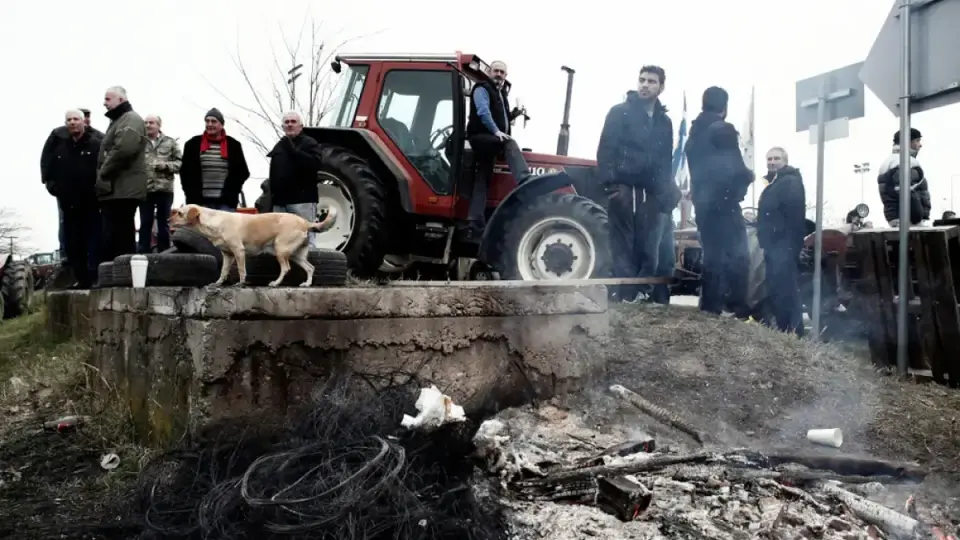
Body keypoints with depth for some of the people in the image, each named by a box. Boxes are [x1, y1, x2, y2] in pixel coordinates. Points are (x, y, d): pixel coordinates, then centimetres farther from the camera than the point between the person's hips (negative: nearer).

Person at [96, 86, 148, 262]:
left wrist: (103, 173, -15)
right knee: (122, 235, 12)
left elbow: (123, 149, -24)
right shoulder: (118, 120, 25)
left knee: (116, 237, -11)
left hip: (122, 189, -10)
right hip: (116, 188, 10)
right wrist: (102, 175, 14)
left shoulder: (131, 119, -9)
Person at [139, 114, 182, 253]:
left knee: (163, 224, 8)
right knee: (145, 224, 4)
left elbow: (179, 163, 4)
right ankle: (143, 254, 9)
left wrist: (165, 165, -11)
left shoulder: (170, 142, 7)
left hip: (165, 189, 0)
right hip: (145, 189, 0)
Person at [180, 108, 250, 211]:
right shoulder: (193, 144, 9)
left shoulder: (233, 145, 7)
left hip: (226, 201, -1)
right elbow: (185, 172, 11)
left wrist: (231, 193, -1)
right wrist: (191, 195, 0)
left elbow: (243, 172, 10)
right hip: (200, 201, 1)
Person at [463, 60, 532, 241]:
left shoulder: (501, 93, 24)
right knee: (511, 144, -32)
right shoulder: (482, 89, -4)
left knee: (482, 180, 0)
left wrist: (512, 115, 11)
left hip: (492, 141, 9)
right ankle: (526, 183, -52)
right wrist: (496, 131, -28)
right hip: (481, 137, -9)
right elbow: (483, 112, -19)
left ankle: (474, 223, -7)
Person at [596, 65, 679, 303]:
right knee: (624, 247, -3)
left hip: (651, 193, 4)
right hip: (624, 188, -4)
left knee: (649, 250, 1)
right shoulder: (620, 112, 3)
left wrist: (667, 190, 10)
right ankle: (621, 297, -1)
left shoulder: (664, 121, 18)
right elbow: (605, 150, -4)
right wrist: (610, 183, -13)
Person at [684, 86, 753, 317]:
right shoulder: (724, 130, -8)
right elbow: (736, 169, -14)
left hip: (702, 201, 8)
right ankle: (738, 309, -9)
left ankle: (710, 308, 8)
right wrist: (749, 176, 7)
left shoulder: (694, 134, 15)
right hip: (723, 201, -8)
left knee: (712, 255, 10)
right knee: (737, 256, -5)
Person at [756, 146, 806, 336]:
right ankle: (782, 331, 17)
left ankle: (794, 334, -13)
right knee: (775, 291, 11)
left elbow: (795, 216, -19)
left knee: (785, 291, -14)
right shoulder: (773, 184, 23)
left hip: (784, 245, -10)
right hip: (773, 244, 11)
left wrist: (791, 244, -26)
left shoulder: (791, 182, -8)